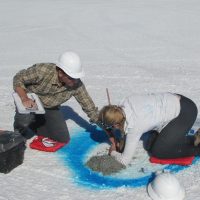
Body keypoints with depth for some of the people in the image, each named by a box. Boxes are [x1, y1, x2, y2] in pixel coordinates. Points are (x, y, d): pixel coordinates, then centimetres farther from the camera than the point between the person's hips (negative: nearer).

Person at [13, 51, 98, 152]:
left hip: (51, 108, 4)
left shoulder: (77, 85, -23)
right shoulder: (42, 71, -34)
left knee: (63, 139, -3)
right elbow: (18, 78, -21)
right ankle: (20, 133, 3)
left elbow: (89, 106, -14)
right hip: (30, 103, -3)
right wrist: (24, 98, -36)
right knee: (24, 120, -35)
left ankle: (33, 124, 18)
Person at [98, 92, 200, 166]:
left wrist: (113, 152, 1)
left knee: (157, 151, -4)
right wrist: (122, 142, 9)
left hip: (185, 112, -8)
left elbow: (124, 161, -17)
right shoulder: (128, 100, -11)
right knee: (151, 145, 11)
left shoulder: (134, 127, -27)